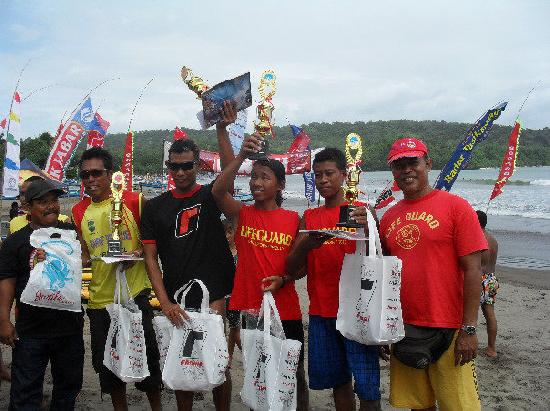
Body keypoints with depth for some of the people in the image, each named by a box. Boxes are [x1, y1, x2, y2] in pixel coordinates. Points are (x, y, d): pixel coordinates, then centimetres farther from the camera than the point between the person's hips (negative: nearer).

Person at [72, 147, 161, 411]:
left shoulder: (134, 201, -5)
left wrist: (138, 252, -17)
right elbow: (83, 253, 14)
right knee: (107, 364, 14)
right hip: (99, 299, 4)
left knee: (146, 358, 5)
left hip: (134, 294, -4)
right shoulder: (79, 211, 6)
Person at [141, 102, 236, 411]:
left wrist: (222, 130, -34)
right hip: (175, 300, 3)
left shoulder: (210, 196, 1)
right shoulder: (155, 207, 7)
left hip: (212, 295, -2)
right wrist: (165, 302, -8)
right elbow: (151, 257, 3)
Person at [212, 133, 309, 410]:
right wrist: (242, 156, -29)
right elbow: (218, 191, -20)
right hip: (247, 307, 0)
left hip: (285, 310, 0)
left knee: (293, 373, 11)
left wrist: (282, 280, -14)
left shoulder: (293, 219, 1)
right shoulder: (242, 214, 0)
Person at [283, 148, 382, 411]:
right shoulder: (309, 218, 11)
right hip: (321, 312, 3)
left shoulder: (361, 211, 2)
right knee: (338, 382, 12)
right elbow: (292, 270, 5)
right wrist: (306, 245, -16)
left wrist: (368, 228, -23)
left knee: (367, 388, -5)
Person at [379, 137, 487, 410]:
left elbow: (472, 270, -8)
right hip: (402, 329, 4)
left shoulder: (455, 207, -5)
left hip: (448, 330, -4)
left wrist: (469, 329, -12)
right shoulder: (389, 217, 10)